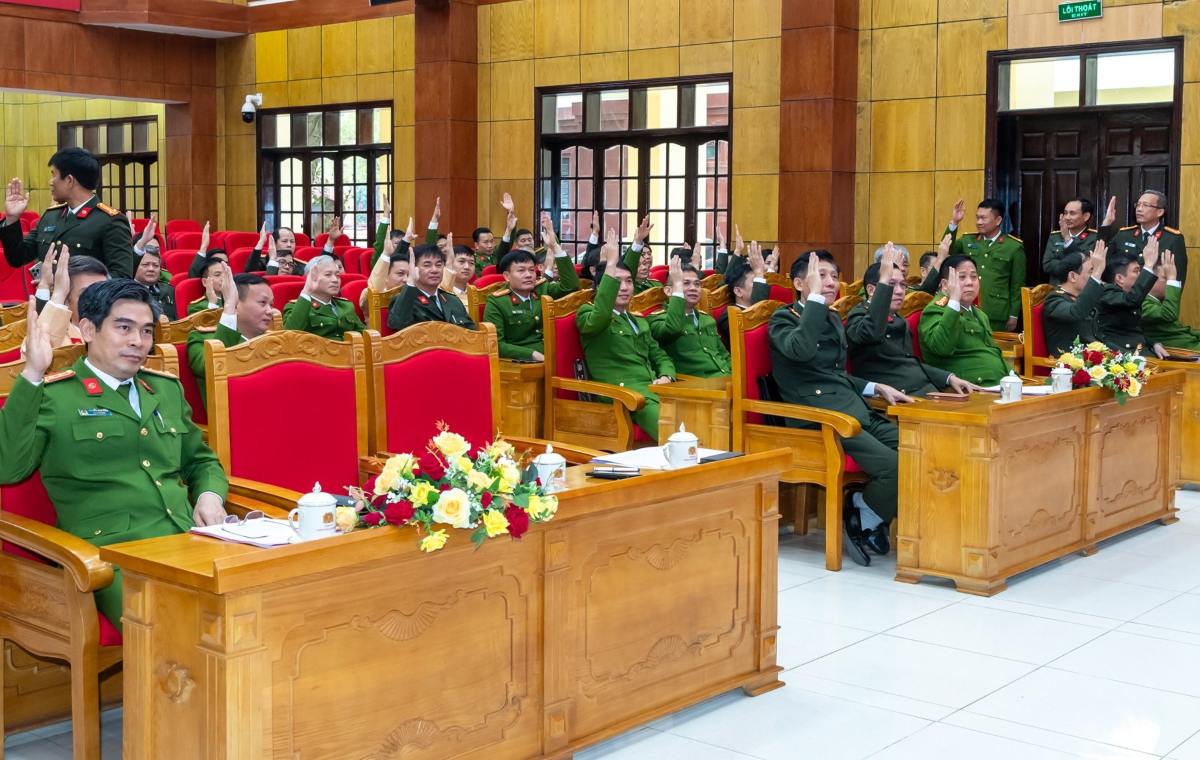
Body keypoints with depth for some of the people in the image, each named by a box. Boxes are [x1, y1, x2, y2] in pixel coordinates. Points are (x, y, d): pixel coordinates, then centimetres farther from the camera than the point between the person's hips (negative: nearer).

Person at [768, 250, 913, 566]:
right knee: (895, 466, -25)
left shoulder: (834, 320, 25)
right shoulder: (783, 319, 1)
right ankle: (860, 522, 1)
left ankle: (869, 518, 5)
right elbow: (802, 349, -23)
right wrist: (815, 296, -17)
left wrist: (877, 388, 18)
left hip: (856, 410, 8)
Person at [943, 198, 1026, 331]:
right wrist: (954, 223, -8)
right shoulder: (968, 240, 12)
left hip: (996, 315, -3)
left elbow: (1017, 285, 0)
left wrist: (1013, 315, -1)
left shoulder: (1014, 247, -1)